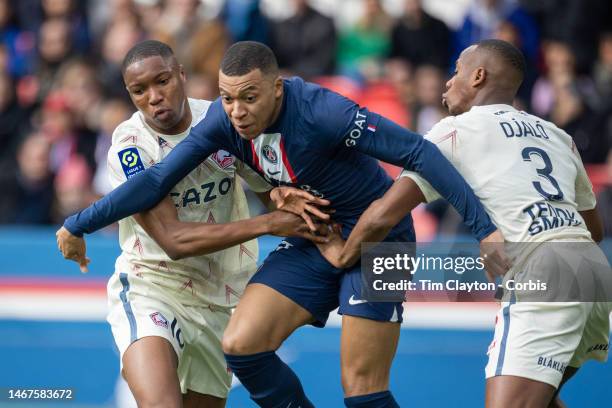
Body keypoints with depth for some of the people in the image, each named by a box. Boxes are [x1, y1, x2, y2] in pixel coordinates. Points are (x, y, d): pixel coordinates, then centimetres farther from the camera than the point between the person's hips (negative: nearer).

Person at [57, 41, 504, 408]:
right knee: (241, 345, -11)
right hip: (311, 243, 6)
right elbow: (158, 178, -5)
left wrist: (484, 228, -33)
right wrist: (79, 225, -5)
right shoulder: (224, 120, -12)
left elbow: (418, 152, -29)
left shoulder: (321, 111, -29)